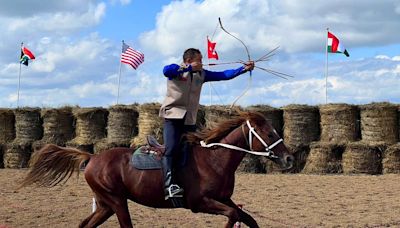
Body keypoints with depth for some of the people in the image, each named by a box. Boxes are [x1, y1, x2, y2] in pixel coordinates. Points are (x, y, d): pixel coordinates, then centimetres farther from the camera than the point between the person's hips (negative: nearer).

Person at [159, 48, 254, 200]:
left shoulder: (201, 74, 13)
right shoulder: (176, 70, -2)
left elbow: (223, 75, 10)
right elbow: (166, 70, -26)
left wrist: (244, 68, 2)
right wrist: (189, 67, -23)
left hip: (190, 119, 7)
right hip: (173, 115, -6)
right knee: (170, 148, -20)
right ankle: (169, 185, -28)